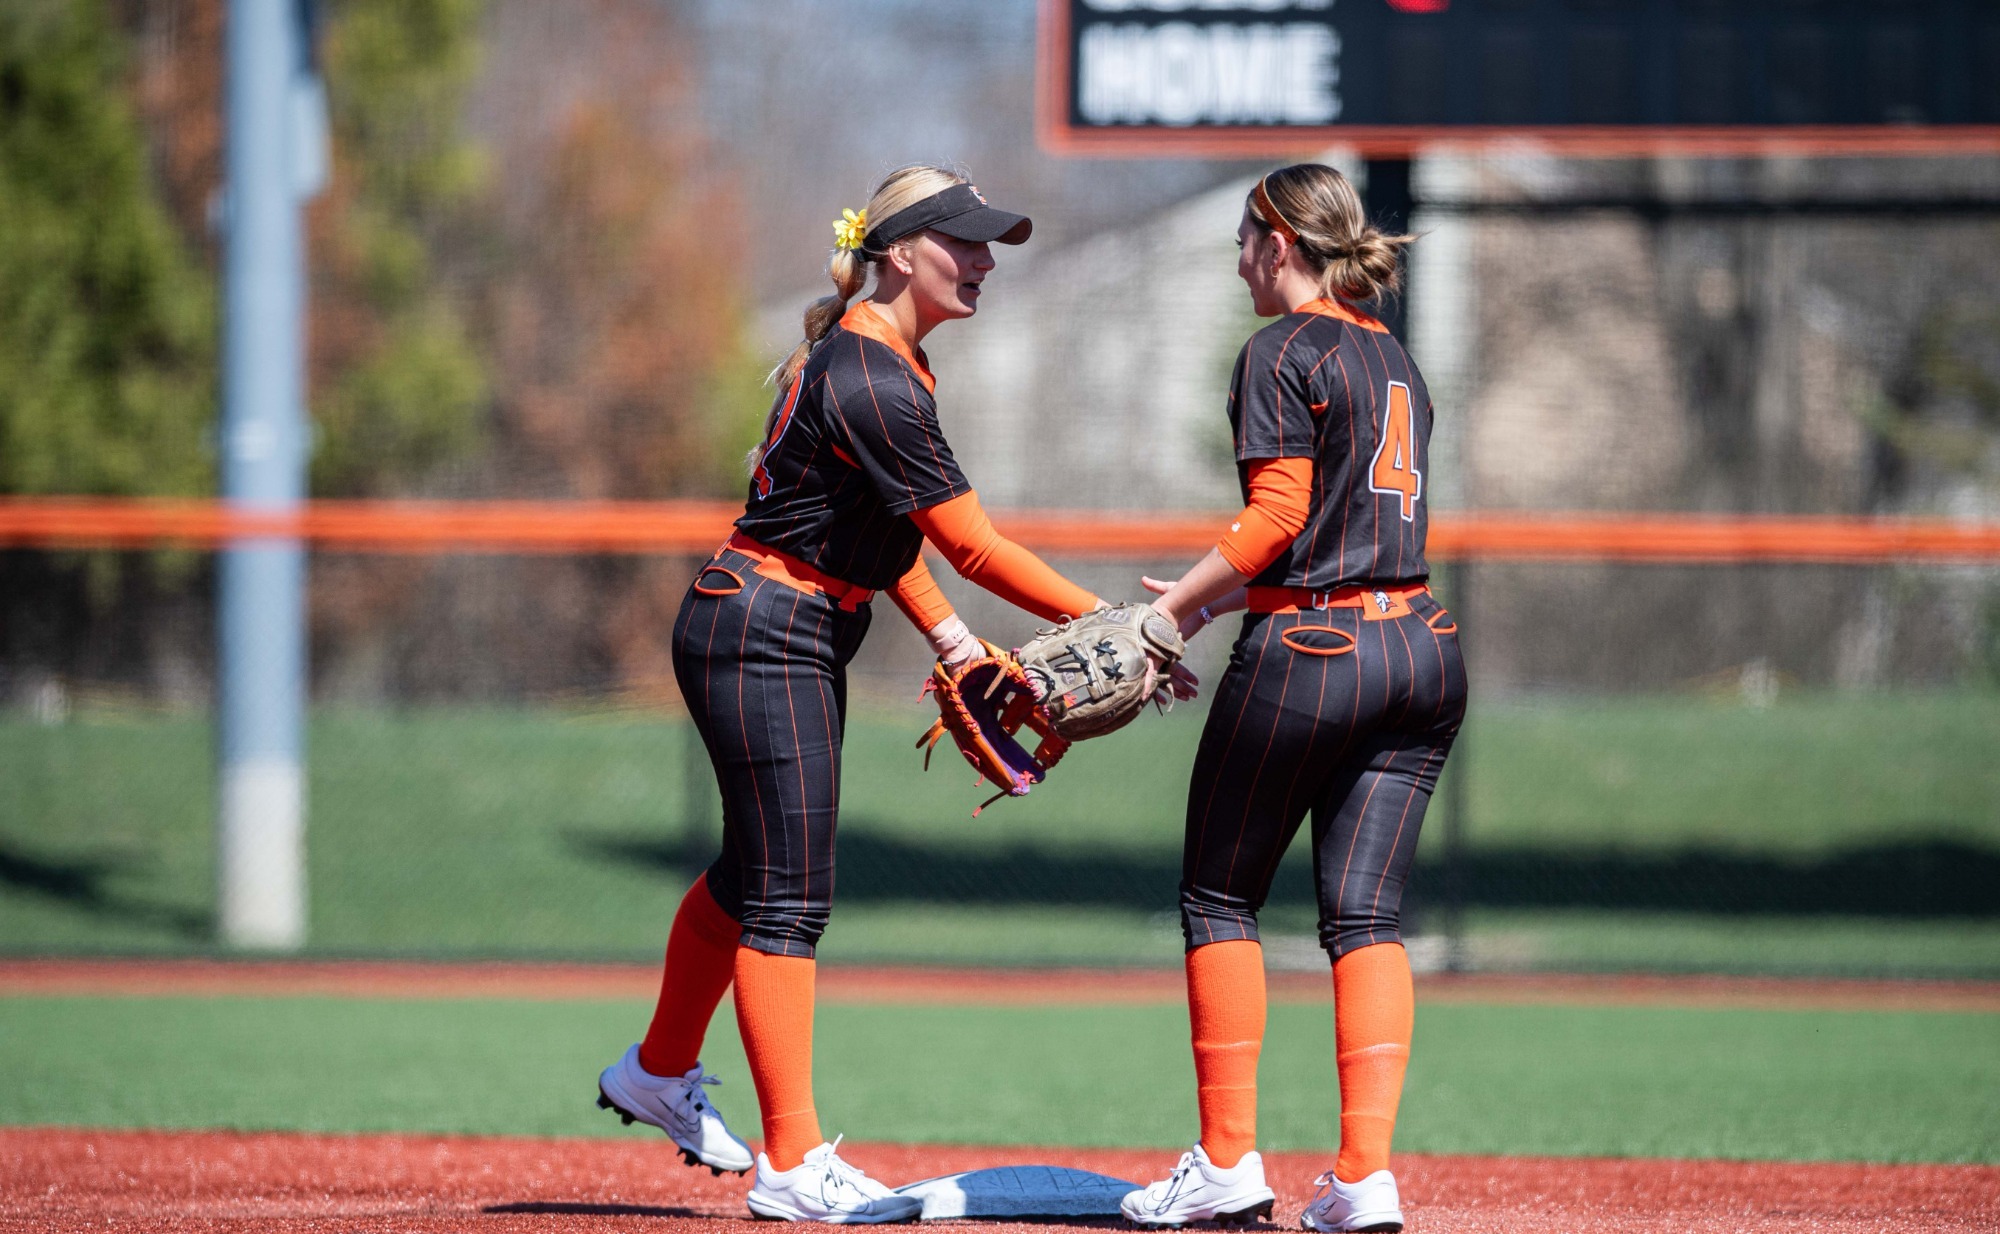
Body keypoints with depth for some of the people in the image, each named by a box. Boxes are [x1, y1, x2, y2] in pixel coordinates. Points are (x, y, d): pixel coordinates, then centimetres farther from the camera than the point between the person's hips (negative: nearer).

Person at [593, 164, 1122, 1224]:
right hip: (763, 632, -10)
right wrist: (1106, 622, -18)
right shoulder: (875, 382, -23)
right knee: (787, 894, -9)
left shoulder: (862, 351, 9)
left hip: (802, 637, 10)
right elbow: (972, 545, -22)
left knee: (758, 871, 22)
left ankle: (660, 1074, 40)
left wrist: (949, 639, 8)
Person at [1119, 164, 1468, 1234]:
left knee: (1219, 897, 6)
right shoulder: (1395, 361, 18)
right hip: (1423, 652, 7)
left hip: (1309, 653, -7)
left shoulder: (1284, 353, -6)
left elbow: (1279, 515, -14)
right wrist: (1215, 598, 17)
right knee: (1365, 915, 4)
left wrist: (1175, 604, -6)